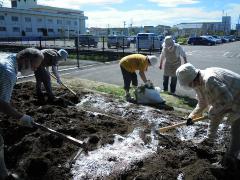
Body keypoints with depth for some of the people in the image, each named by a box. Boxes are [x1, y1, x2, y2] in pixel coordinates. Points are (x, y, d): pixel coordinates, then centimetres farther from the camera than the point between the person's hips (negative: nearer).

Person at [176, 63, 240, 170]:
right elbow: (202, 103, 7)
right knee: (215, 118, 20)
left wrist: (213, 111, -21)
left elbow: (226, 100, -36)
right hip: (223, 100, 9)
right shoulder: (198, 83, -6)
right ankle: (210, 140, 41)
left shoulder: (210, 80, -39)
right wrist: (192, 116, 3)